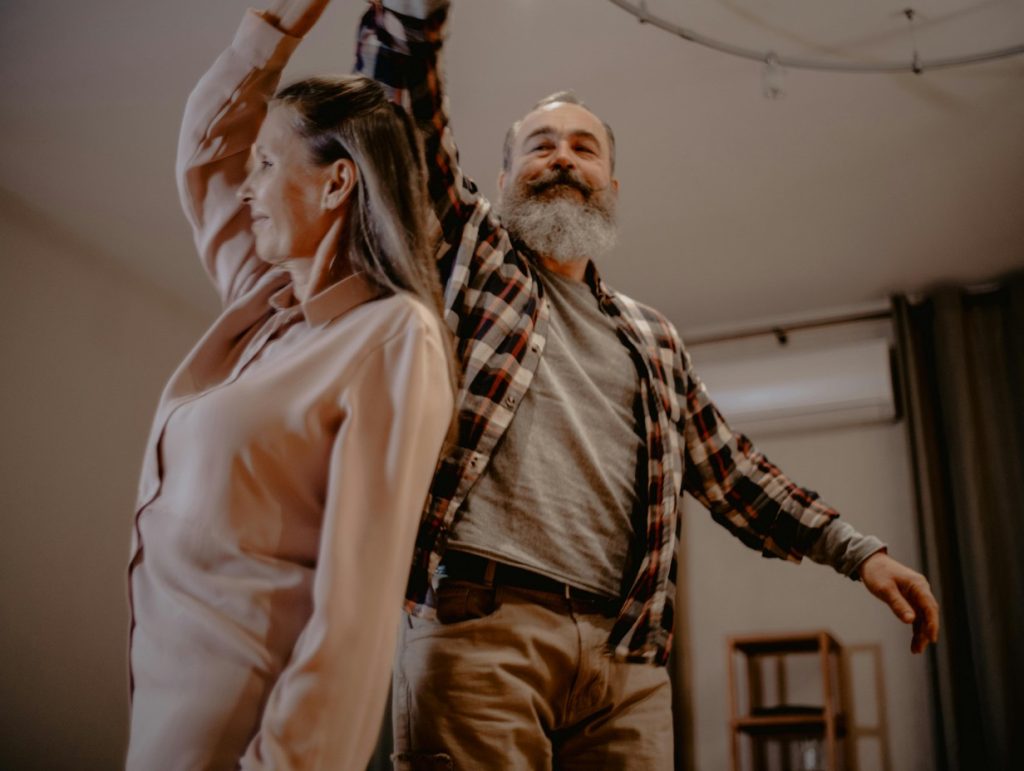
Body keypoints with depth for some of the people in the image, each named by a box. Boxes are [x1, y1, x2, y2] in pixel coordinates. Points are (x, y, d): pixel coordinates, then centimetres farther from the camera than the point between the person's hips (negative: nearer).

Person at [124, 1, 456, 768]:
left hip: (248, 707, -8)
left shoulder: (393, 335, -14)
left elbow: (355, 593, -20)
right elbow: (205, 145, 23)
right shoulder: (262, 305, 8)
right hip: (167, 681, 8)